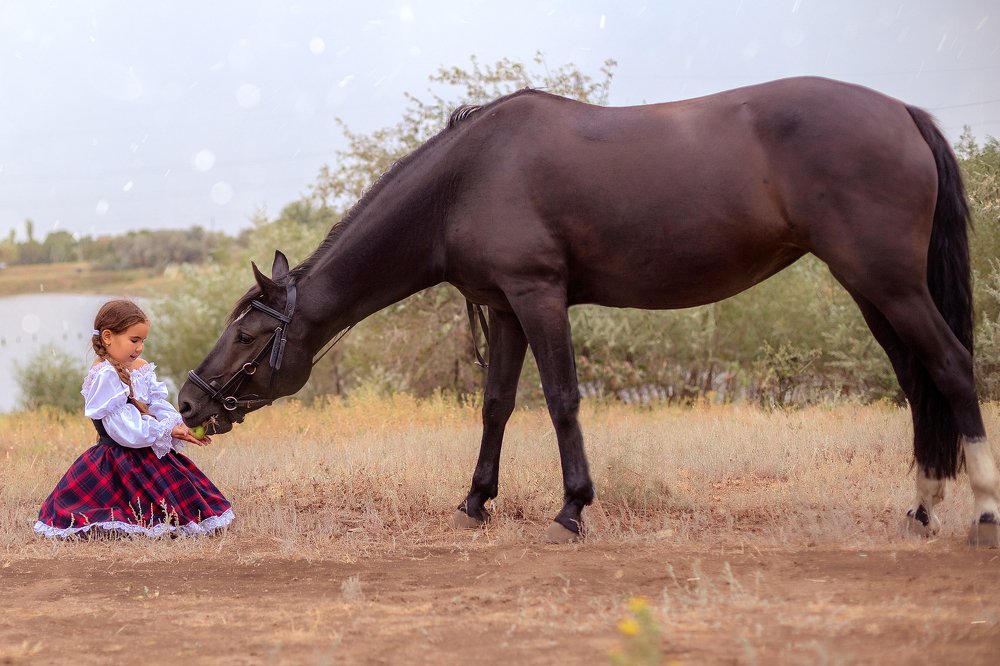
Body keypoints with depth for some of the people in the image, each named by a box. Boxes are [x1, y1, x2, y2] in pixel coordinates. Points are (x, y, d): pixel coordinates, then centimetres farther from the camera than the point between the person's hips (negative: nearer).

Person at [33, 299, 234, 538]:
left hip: (148, 455, 9)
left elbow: (160, 408, 6)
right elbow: (127, 430, -21)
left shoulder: (139, 369, 11)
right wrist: (168, 431, -17)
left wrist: (183, 428, -12)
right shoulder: (105, 376, -17)